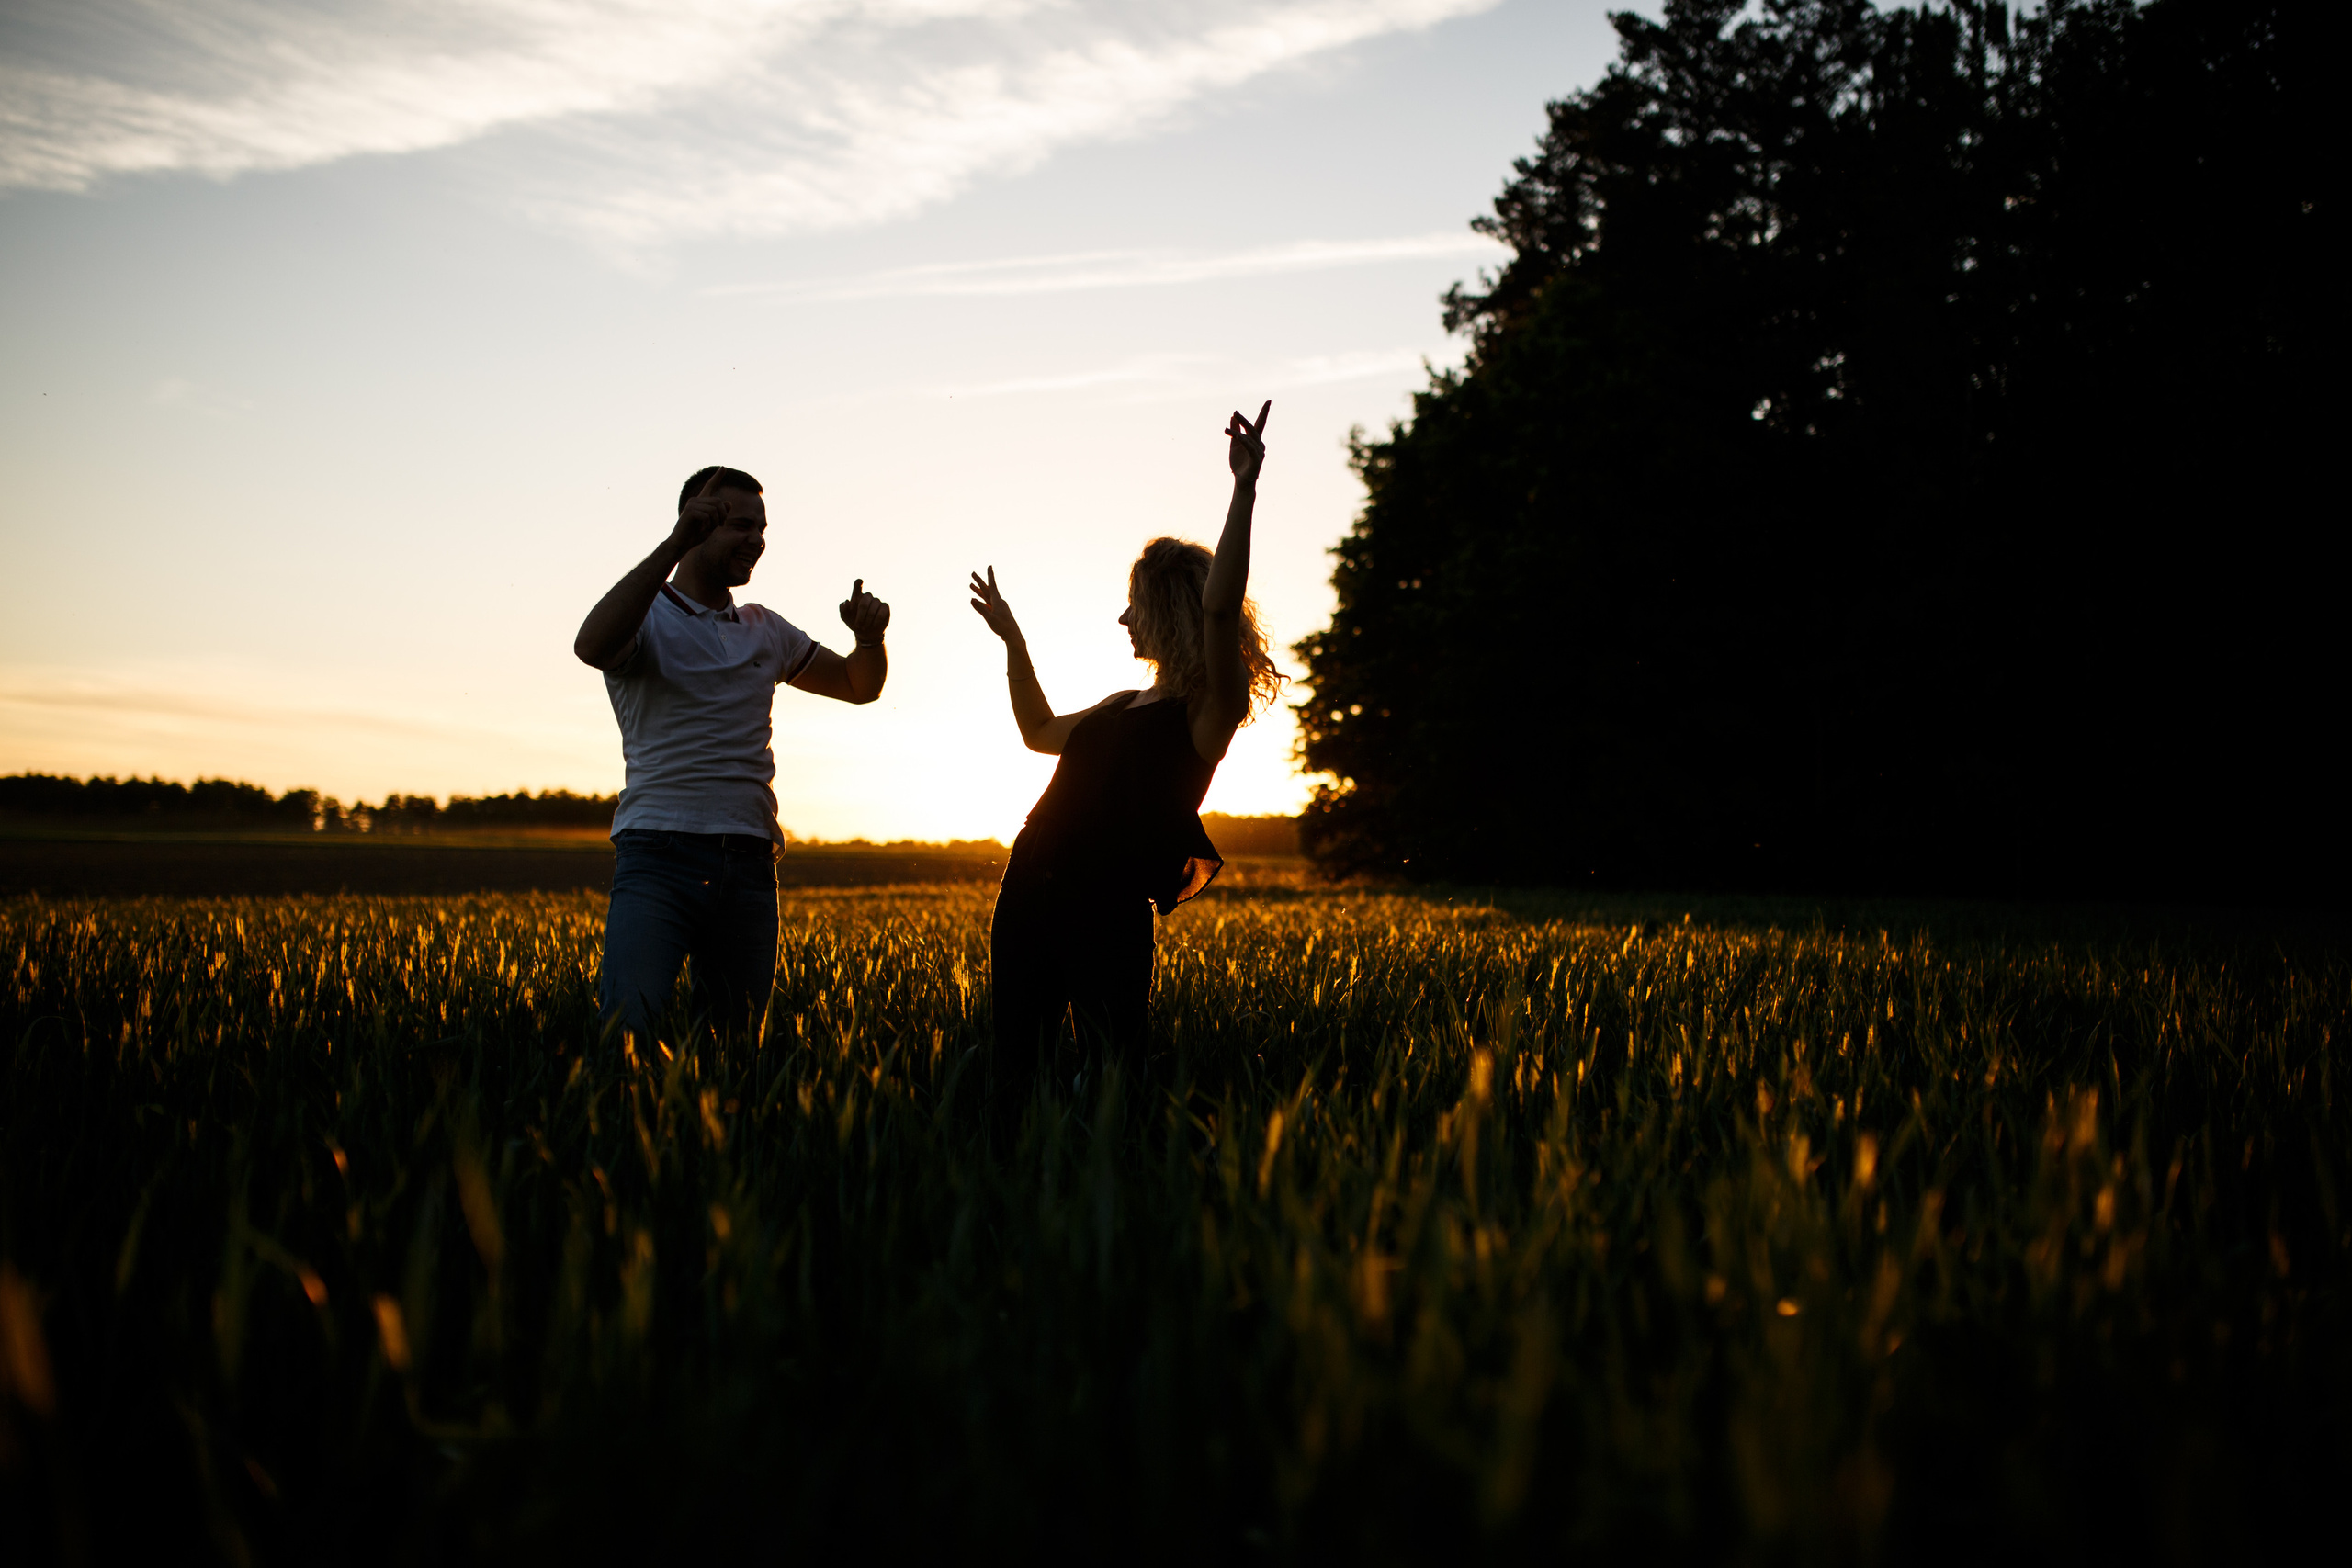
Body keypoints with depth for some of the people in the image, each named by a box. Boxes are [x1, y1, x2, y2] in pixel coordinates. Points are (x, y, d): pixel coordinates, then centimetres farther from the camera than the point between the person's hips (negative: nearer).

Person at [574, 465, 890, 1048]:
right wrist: (673, 545, -29)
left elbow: (859, 686, 29)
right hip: (659, 852, -5)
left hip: (750, 865, 5)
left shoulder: (765, 630, 21)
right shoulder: (644, 616, 2)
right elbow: (592, 646, -22)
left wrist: (870, 636, 6)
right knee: (625, 1026, -24)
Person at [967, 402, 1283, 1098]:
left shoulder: (1209, 710, -3)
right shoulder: (1124, 707, 21)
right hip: (1030, 894, 8)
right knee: (1017, 1078, 8)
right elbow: (1042, 733, 39)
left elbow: (1219, 607, -22)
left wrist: (1245, 487, -27)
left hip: (1106, 911, -8)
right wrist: (1012, 639, 38)